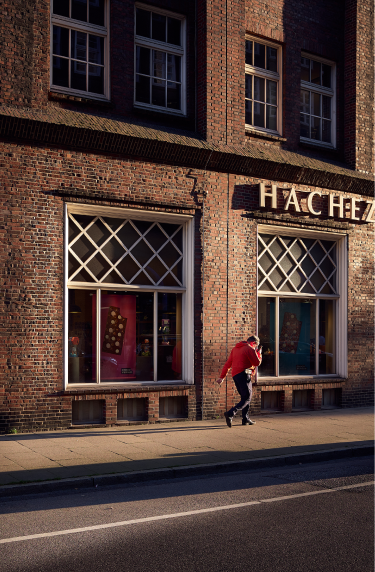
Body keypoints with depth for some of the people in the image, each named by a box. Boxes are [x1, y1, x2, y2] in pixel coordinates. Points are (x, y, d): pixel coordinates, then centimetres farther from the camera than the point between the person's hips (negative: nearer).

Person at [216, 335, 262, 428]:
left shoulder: (235, 349, 19)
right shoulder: (249, 349, -6)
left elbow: (228, 363, 18)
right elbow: (257, 363, -5)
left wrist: (222, 377, 19)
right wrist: (259, 353, 13)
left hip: (235, 375, 9)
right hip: (244, 375, -9)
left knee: (245, 397, 18)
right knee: (247, 398, -8)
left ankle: (245, 419, 17)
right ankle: (230, 413, -24)